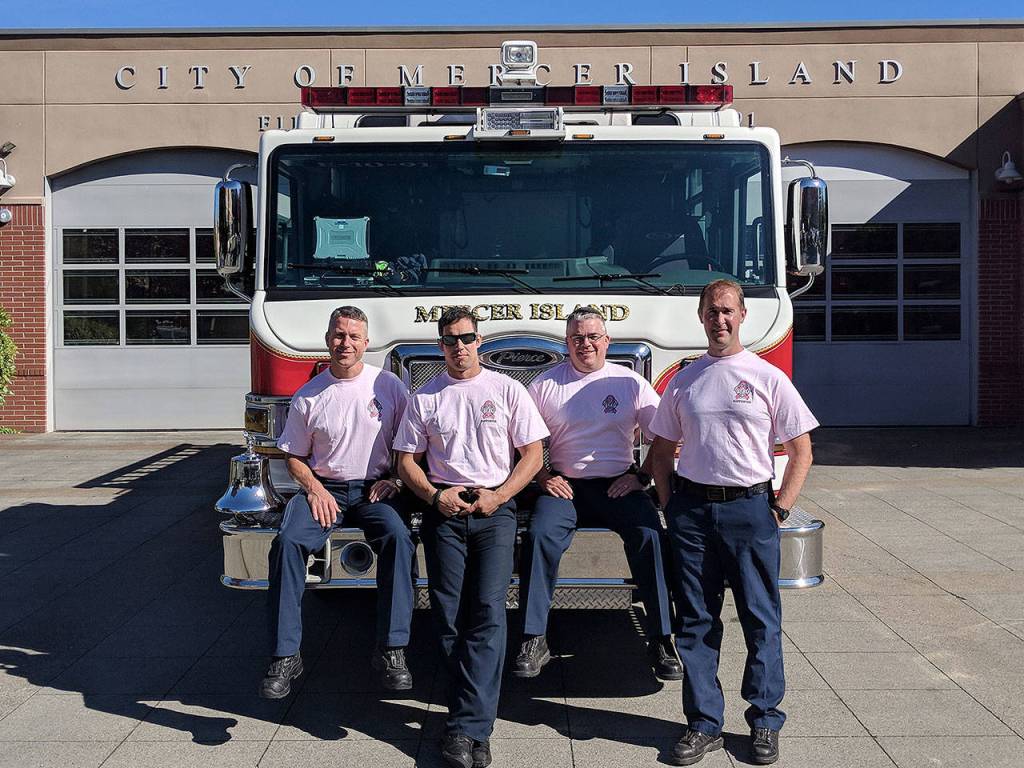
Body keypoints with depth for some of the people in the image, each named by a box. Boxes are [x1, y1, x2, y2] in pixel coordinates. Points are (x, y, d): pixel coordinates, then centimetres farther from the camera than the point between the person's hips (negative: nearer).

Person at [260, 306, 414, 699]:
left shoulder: (388, 385, 3)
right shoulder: (308, 396, 5)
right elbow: (295, 456, 12)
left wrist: (394, 479, -6)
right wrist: (315, 489, -6)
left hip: (373, 489, -1)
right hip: (324, 488, 1)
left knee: (397, 536, -33)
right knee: (287, 541, -29)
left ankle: (391, 650, -28)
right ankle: (285, 655, -24)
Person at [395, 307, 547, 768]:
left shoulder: (507, 390, 9)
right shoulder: (425, 398, 13)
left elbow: (533, 453, 7)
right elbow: (407, 460, 13)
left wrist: (498, 495, -7)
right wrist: (434, 495, -6)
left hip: (494, 508, -2)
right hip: (443, 508, 2)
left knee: (488, 612, -13)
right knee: (449, 616, -3)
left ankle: (467, 729, -13)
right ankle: (474, 719, 7)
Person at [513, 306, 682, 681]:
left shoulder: (630, 382, 7)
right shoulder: (545, 385, 9)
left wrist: (640, 476, -4)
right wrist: (543, 477, -2)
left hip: (619, 486, 0)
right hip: (565, 486, 1)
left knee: (649, 535, -27)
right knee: (539, 535, -27)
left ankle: (661, 640, -20)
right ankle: (533, 642, -21)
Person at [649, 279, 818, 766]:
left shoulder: (768, 378, 2)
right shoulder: (683, 381, 10)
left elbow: (801, 451, 3)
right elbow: (662, 450, 16)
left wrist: (780, 508, -5)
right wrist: (670, 505, 5)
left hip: (749, 507, -2)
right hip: (692, 510, 3)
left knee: (761, 619, 3)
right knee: (696, 621, 5)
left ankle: (765, 721, 16)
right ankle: (703, 724, 14)